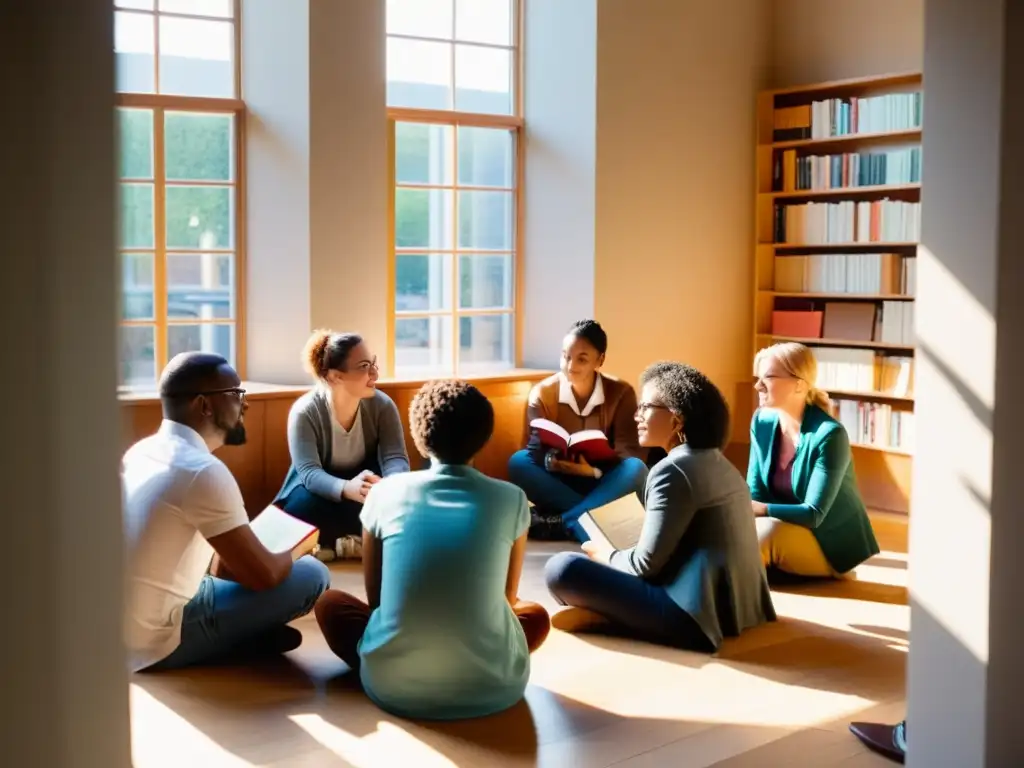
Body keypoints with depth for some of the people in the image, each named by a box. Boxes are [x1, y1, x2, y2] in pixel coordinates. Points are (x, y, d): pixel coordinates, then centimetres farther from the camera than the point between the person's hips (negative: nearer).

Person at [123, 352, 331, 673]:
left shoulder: (142, 450, 7)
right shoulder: (203, 471, -21)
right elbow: (264, 576, -15)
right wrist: (290, 552, 6)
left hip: (112, 627, 9)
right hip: (156, 642, -9)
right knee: (312, 575, -8)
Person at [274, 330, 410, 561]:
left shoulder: (382, 405, -15)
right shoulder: (304, 411, -23)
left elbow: (395, 457, -22)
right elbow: (308, 472, -31)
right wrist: (347, 489, -54)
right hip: (320, 487, -2)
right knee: (304, 506, -37)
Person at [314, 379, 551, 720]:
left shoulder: (385, 492, 1)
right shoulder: (510, 499, 2)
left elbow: (375, 597, 12)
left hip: (393, 686, 0)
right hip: (491, 687, 0)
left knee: (329, 602, 28)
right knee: (536, 615, 33)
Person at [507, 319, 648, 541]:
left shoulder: (621, 392, -7)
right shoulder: (542, 393, -5)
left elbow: (633, 452, -15)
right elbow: (536, 450, -12)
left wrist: (595, 468, -35)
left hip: (602, 482, -1)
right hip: (558, 482, 1)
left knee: (635, 469, -33)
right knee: (518, 462, -29)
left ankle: (562, 521, -41)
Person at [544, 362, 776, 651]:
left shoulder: (672, 470, -15)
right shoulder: (719, 463, 14)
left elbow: (646, 565, -15)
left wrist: (606, 555, 5)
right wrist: (616, 555, 21)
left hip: (697, 614, -10)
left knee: (561, 568, -17)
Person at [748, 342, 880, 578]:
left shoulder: (829, 435, -24)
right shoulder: (762, 421, -4)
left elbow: (813, 514, -26)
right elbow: (755, 492, -3)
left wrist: (762, 510, -40)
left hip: (830, 543, -5)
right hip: (787, 529, 5)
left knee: (770, 531, -33)